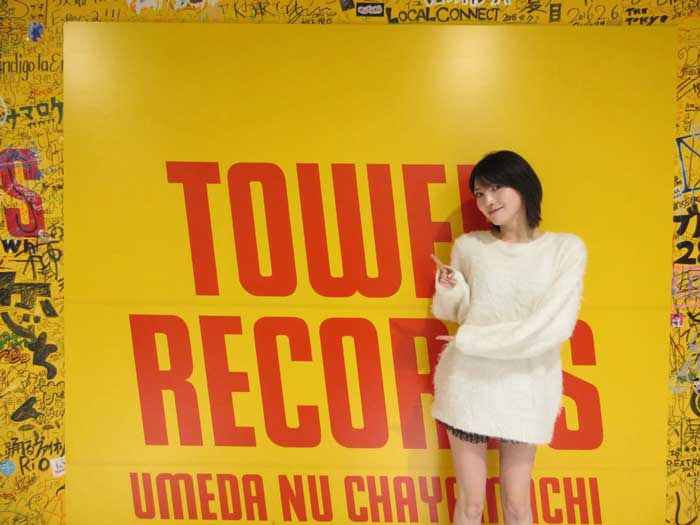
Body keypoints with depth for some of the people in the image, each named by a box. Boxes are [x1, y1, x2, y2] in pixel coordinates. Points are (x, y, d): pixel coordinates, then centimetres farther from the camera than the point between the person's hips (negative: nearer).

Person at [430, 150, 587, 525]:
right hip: (469, 382, 1)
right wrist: (450, 292, -13)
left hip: (524, 388, -1)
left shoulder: (566, 248, -6)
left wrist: (470, 339, -13)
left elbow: (554, 327, -14)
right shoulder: (468, 246, 0)